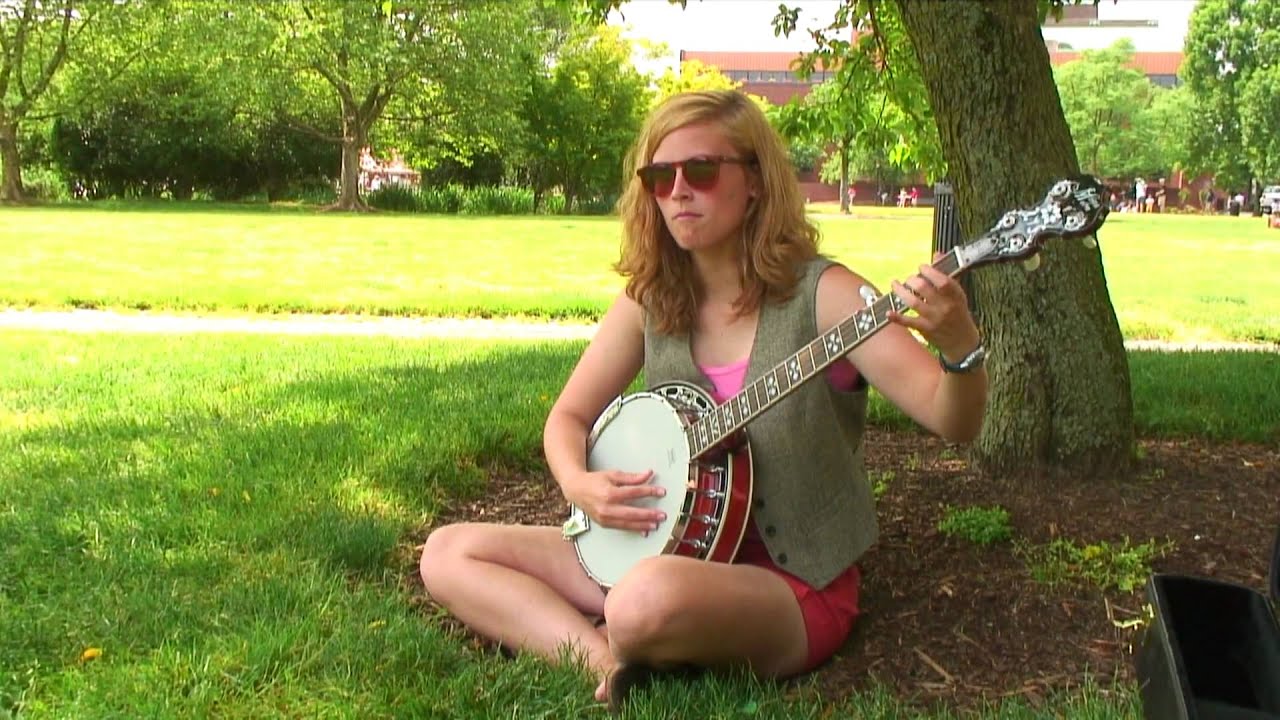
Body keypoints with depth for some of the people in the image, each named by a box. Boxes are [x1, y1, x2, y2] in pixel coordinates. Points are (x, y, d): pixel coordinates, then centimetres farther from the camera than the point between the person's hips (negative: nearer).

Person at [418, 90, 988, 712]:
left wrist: (959, 345, -42)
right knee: (448, 553, -3)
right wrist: (579, 484, -13)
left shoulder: (822, 295, -13)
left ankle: (624, 656, -6)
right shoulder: (650, 299, 2)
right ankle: (609, 661, -16)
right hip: (670, 549, 6)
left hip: (794, 584, -6)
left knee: (652, 598, -40)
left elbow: (955, 422, -20)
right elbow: (569, 415, 9)